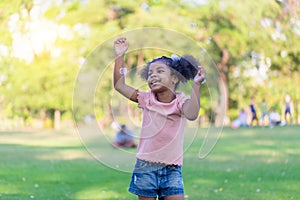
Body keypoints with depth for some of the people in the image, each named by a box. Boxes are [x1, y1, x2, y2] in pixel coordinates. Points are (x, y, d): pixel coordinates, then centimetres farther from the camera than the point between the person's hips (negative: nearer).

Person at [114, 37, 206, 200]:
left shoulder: (181, 101, -5)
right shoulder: (147, 99, 3)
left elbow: (191, 114, -28)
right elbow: (119, 85, -1)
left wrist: (196, 85, -34)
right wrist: (119, 56, -6)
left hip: (172, 168, -2)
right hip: (146, 165, 2)